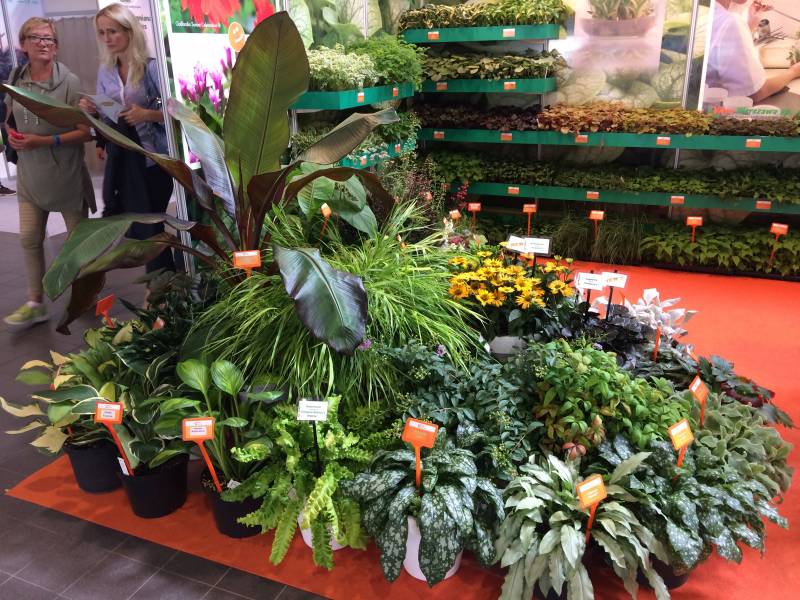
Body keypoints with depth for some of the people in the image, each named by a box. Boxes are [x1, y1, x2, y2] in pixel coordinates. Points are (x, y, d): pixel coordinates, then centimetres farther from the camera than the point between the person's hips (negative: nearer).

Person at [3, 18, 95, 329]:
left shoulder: (69, 82, -12)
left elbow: (86, 132, -14)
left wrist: (43, 141, -20)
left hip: (66, 173, -4)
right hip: (30, 174, 5)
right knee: (29, 239, 5)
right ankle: (35, 304, 17)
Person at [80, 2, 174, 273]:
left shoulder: (151, 67, -8)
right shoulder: (105, 71, 10)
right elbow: (106, 116, 17)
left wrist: (147, 114, -24)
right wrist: (92, 110, -4)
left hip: (153, 157, -5)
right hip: (120, 158, 5)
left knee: (150, 225, 1)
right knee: (132, 224, 6)